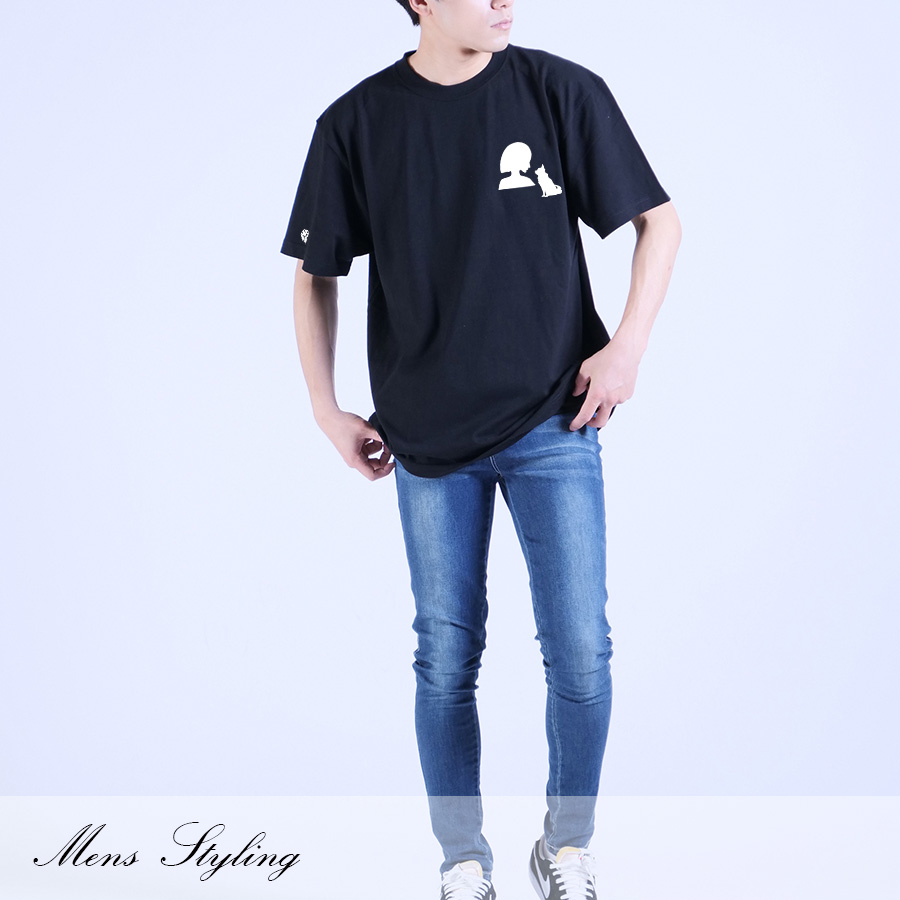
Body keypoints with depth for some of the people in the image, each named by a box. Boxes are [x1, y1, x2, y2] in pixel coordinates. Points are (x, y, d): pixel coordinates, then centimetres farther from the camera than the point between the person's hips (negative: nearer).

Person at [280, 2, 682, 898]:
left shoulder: (564, 92, -4)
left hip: (553, 422, 0)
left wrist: (628, 345, -6)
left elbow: (658, 221, 5)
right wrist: (326, 410, 6)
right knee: (445, 661, 7)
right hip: (428, 438, 1)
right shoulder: (356, 124, -2)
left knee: (580, 655, -1)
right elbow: (315, 273, 10)